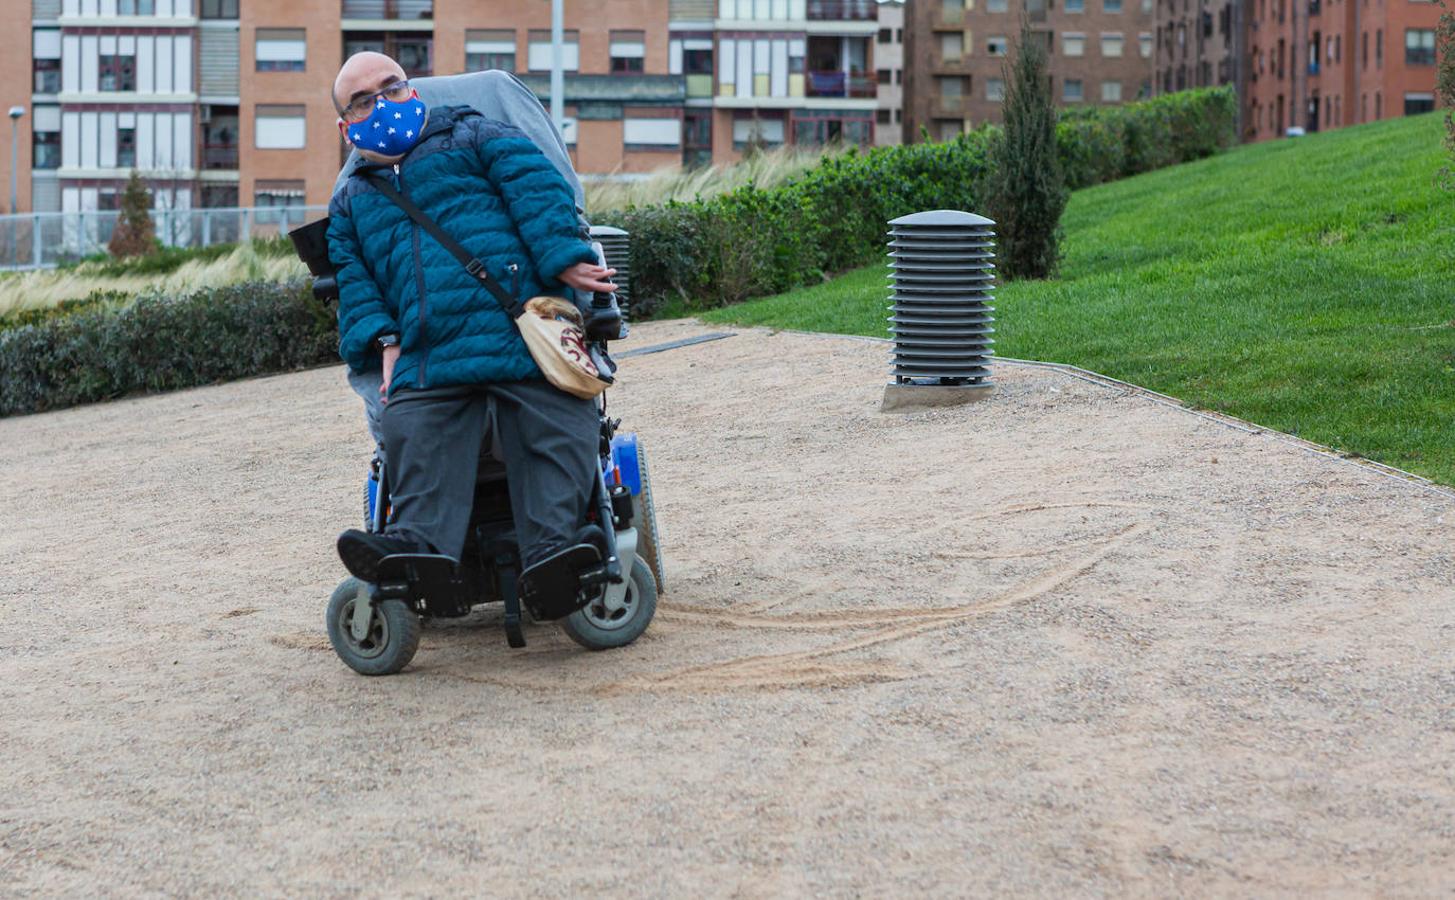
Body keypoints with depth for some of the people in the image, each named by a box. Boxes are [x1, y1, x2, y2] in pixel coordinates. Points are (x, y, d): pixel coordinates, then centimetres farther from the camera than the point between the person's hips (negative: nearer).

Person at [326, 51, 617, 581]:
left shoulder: (474, 137, 23)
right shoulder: (351, 203, 33)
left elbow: (537, 189, 7)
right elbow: (352, 281, 21)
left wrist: (563, 258, -11)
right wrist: (382, 339, 0)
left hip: (524, 323, -2)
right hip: (427, 354, 2)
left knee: (555, 424, -25)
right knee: (411, 429, -28)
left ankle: (551, 547, -34)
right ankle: (419, 542, -43)